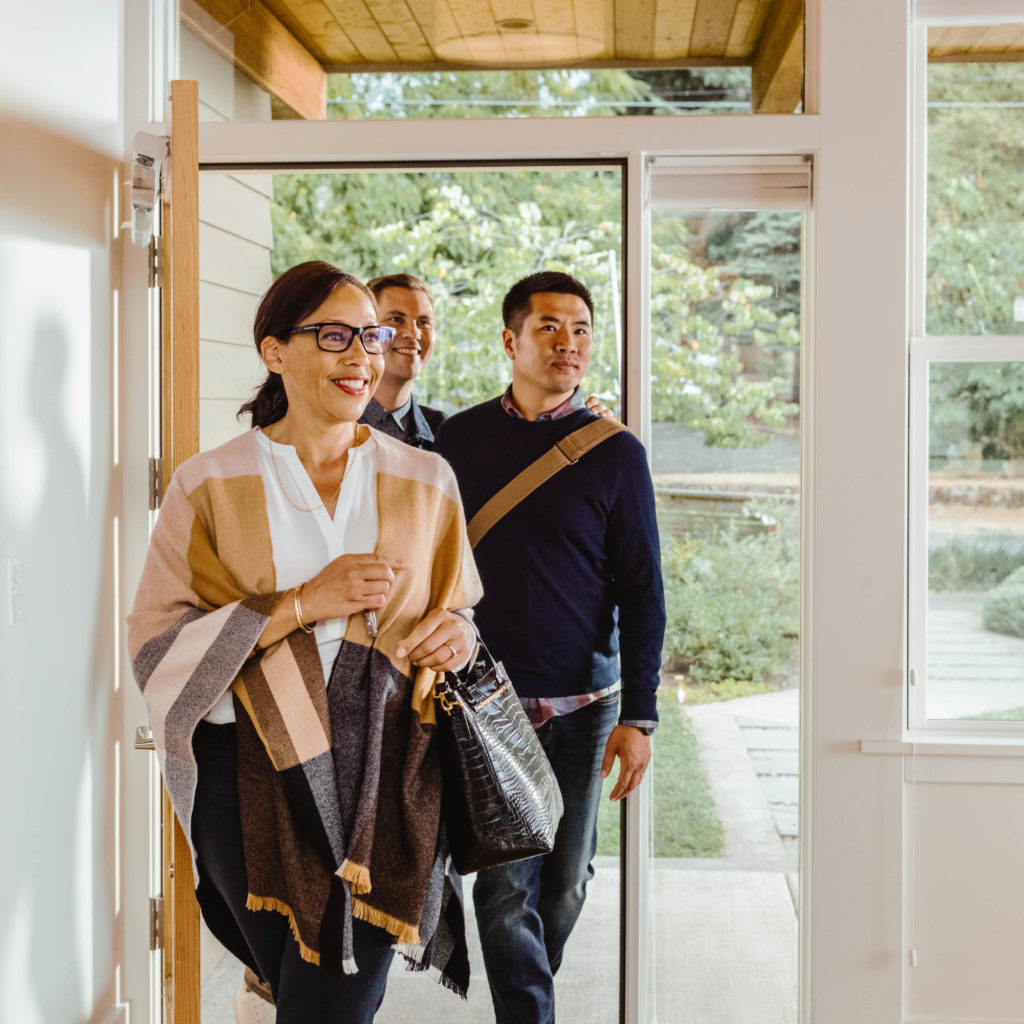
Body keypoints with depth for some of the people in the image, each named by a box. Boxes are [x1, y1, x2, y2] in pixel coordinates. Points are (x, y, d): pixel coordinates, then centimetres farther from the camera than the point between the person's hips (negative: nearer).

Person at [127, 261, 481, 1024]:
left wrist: (459, 633, -7)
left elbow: (458, 609, 17)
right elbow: (156, 645, -6)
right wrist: (301, 603, -16)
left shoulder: (425, 482, 7)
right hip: (252, 784, 0)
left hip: (384, 778, 1)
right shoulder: (210, 487, 0)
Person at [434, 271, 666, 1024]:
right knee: (506, 884, -5)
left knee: (565, 881, 12)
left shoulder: (615, 453, 0)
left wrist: (639, 715, -6)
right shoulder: (460, 438, 3)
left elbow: (641, 591, -1)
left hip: (584, 702, 0)